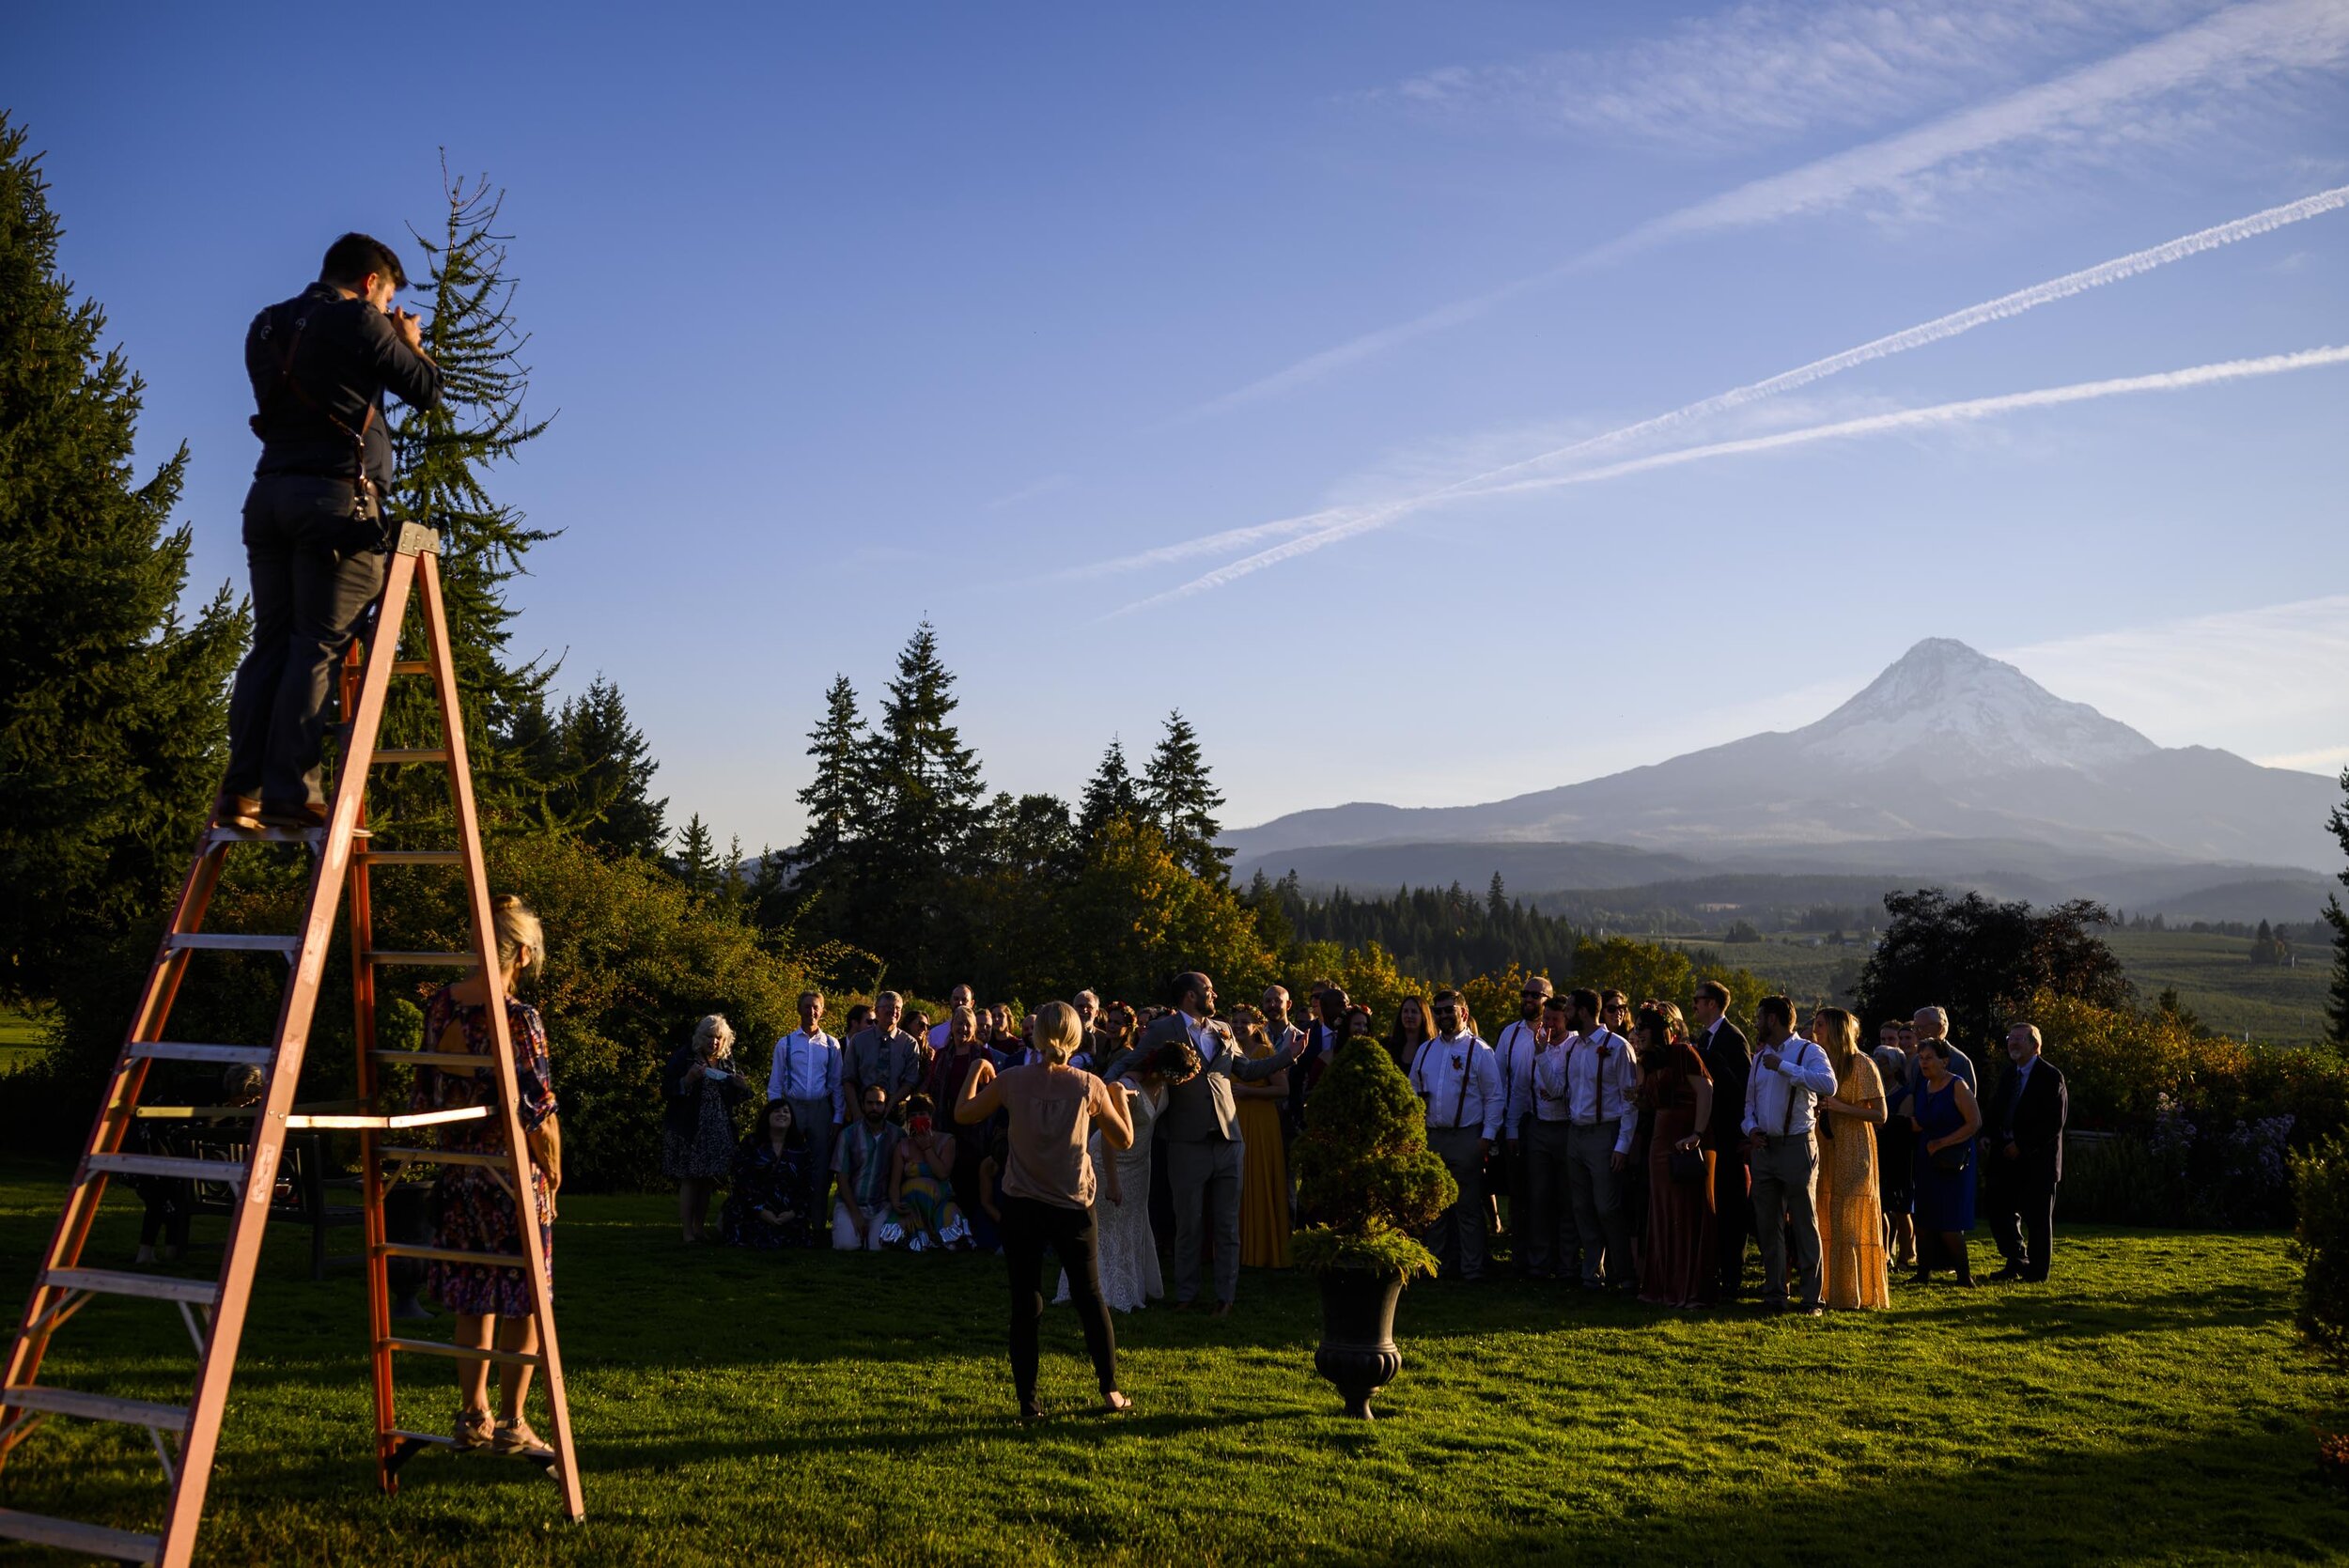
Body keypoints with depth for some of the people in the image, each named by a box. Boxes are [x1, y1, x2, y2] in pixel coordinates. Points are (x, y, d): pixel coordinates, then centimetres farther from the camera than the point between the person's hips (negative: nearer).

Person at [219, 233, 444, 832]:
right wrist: (411, 344, 22)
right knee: (318, 646, -9)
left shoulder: (265, 327, 19)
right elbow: (427, 391, 2)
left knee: (271, 644, 6)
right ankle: (290, 792, -14)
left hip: (270, 493, 7)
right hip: (335, 497, -7)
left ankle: (240, 792, 0)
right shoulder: (359, 322, -2)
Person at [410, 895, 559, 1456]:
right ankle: (510, 1424, 11)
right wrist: (553, 1170, -1)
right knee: (523, 1300, 6)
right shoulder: (517, 1017, -17)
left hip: (457, 1172, 6)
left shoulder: (439, 1006, 2)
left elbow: (426, 1094, 12)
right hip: (514, 1176, -6)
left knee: (474, 1298, 16)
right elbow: (537, 1108, -16)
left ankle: (473, 1416, 22)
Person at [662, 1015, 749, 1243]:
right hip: (689, 1129, -5)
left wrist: (739, 1086, -3)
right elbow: (666, 1091, -7)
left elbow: (732, 1098, 18)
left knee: (707, 1181, 7)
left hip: (717, 1131, 5)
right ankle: (688, 1231, -4)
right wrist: (689, 1079, -23)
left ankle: (701, 1228, 14)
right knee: (689, 1179, -6)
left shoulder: (726, 1061, 12)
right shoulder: (683, 1057, -4)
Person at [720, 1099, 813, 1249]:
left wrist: (794, 1213, -9)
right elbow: (743, 1180, -6)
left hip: (787, 1215, 3)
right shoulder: (751, 1144, 3)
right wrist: (761, 1210, -14)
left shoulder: (800, 1149, 8)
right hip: (753, 1212, -3)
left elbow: (807, 1186, 5)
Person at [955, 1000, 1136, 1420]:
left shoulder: (1010, 1081, -6)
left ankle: (1028, 1401, 7)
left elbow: (963, 1114, 8)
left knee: (1025, 1305, 7)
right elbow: (1124, 1140, 4)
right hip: (1073, 1207, 0)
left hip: (1021, 1207, 0)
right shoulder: (1089, 1086, -7)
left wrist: (976, 1072, 21)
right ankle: (1111, 1391, 17)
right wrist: (1120, 1096, 18)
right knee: (1090, 1297, 14)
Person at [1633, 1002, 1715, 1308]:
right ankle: (1666, 1286, 18)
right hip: (1661, 1140, 8)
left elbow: (1705, 1091, -18)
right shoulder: (1650, 1061, 16)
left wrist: (1697, 1134, -26)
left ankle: (1693, 1290, 3)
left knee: (1689, 1214, -3)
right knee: (1663, 1215, 11)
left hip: (1688, 1142, -8)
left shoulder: (1683, 1053, -9)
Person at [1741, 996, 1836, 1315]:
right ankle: (1774, 1295, 16)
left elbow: (1829, 1084, -24)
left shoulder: (1808, 1051, -6)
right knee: (1768, 1226, 9)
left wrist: (1784, 1067, -21)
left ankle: (1812, 1298, 2)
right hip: (1763, 1147, 7)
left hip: (1797, 1146, -7)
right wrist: (1752, 1128, 2)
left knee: (1805, 1225, -3)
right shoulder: (1760, 1057, 16)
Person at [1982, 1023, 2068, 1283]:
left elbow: (2055, 1122, -15)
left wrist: (2022, 1145, -17)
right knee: (2000, 1212, 7)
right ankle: (2016, 1263, 22)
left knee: (2037, 1217, 3)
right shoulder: (2007, 1075, 13)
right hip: (2007, 1157, 6)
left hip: (2037, 1158, -6)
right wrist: (1988, 1136, -2)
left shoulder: (2050, 1076, -9)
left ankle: (2037, 1270, 15)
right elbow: (1994, 1112, 17)